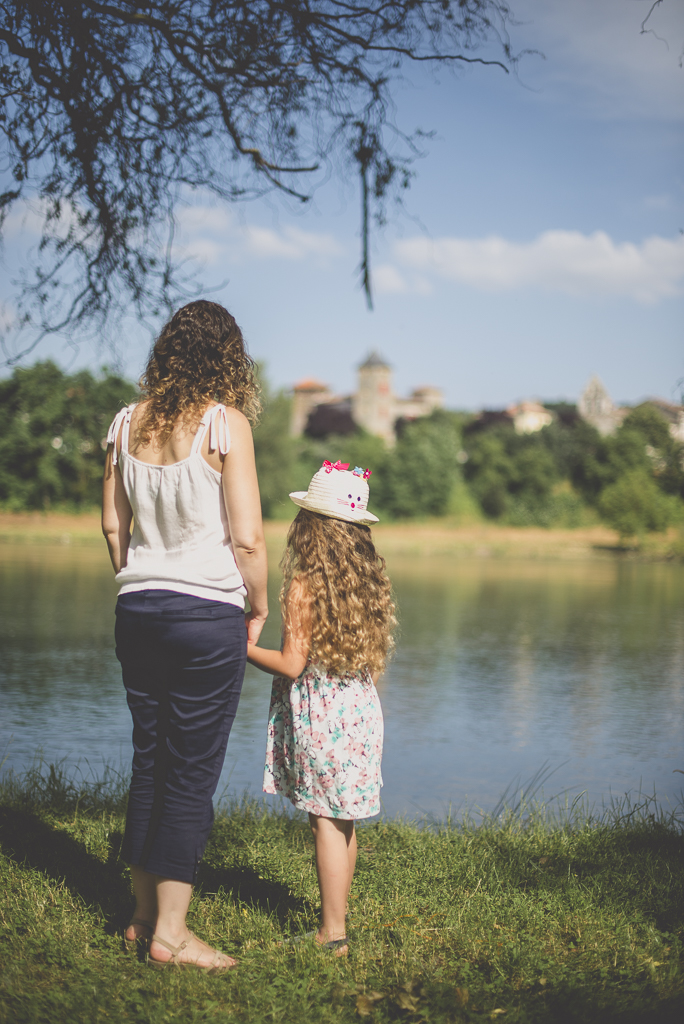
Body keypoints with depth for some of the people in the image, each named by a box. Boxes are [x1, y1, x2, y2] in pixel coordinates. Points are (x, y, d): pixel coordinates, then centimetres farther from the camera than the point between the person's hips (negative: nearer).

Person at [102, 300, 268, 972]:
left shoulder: (127, 423, 6)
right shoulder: (225, 422, -10)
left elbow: (112, 524, 12)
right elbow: (246, 539, -13)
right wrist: (258, 607, 2)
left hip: (138, 608, 6)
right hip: (208, 614, -6)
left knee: (148, 764, 14)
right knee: (193, 774, 2)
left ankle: (142, 917, 23)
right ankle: (170, 932, 6)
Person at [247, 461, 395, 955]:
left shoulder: (303, 586, -14)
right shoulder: (369, 580, 6)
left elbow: (292, 664, -15)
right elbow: (373, 658, 12)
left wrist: (243, 646, -3)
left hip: (318, 711, -7)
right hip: (360, 707, 7)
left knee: (326, 819, -1)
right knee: (344, 818, 15)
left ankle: (333, 933, 4)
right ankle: (336, 915, 26)